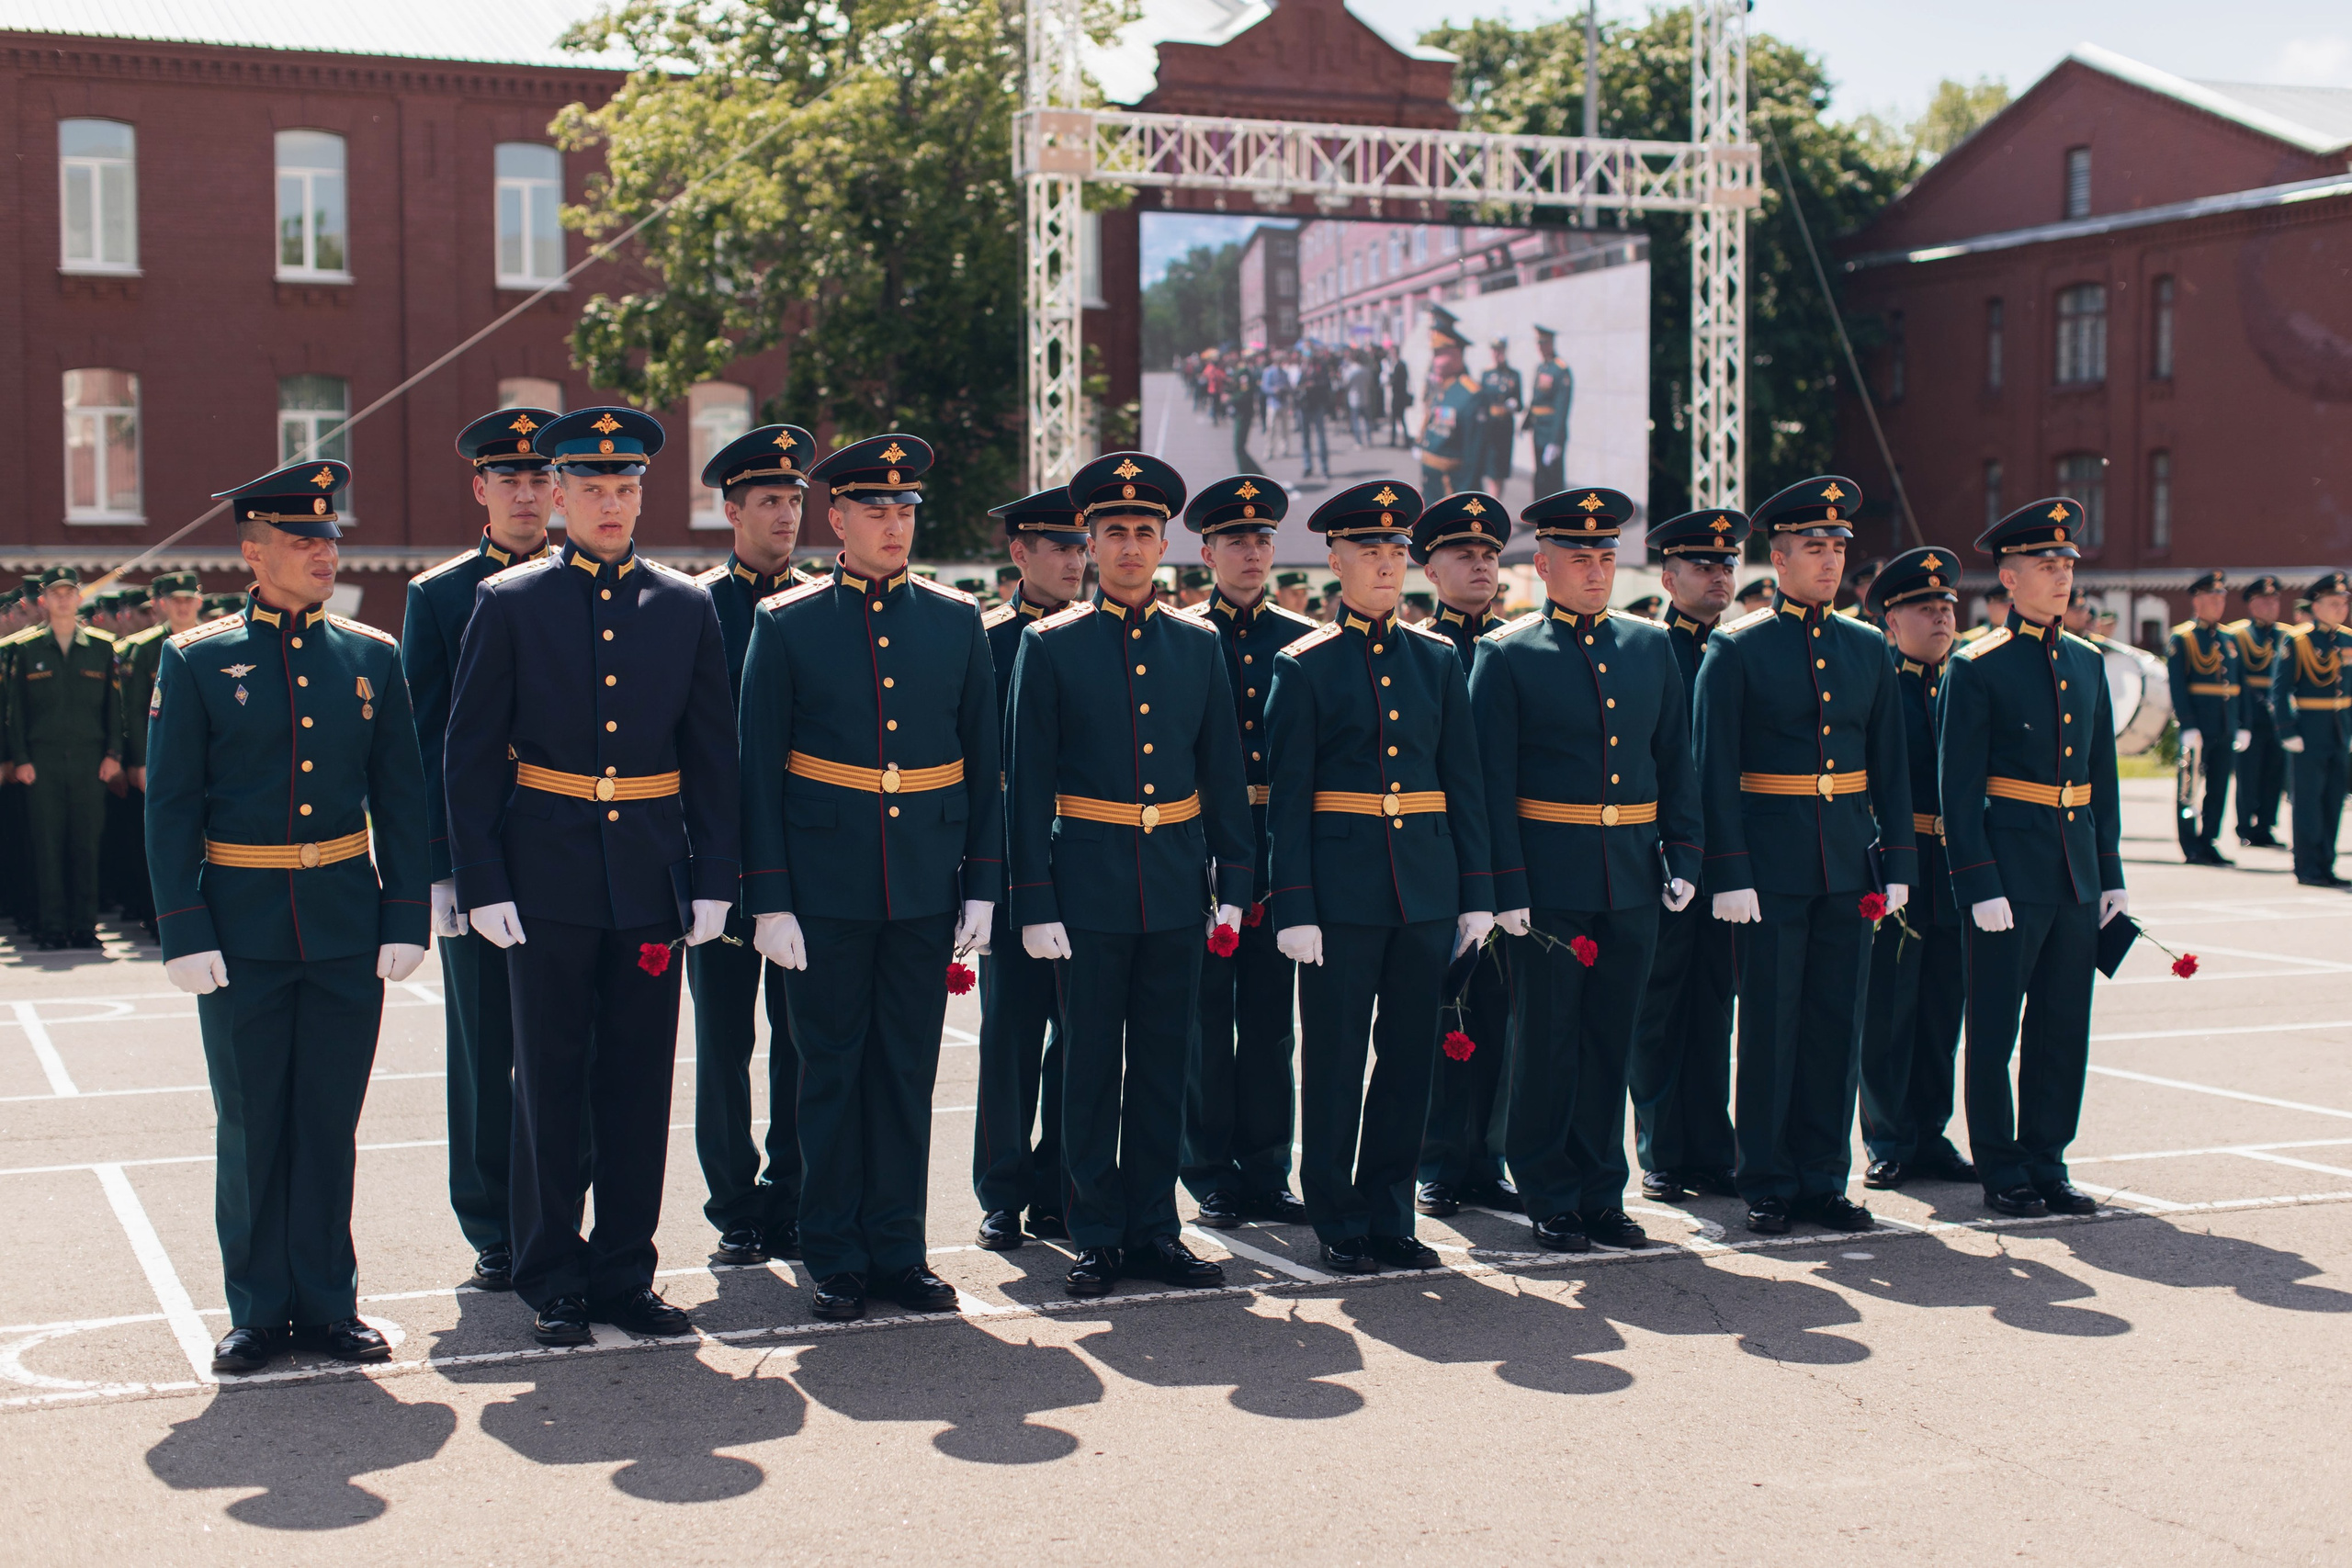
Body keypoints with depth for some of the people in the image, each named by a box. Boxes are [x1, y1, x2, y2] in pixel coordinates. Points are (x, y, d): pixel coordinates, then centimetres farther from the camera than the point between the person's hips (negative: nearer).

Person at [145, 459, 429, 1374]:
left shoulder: (372, 657, 6)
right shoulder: (196, 661, -1)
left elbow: (401, 799, 8)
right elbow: (170, 808, -2)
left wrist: (405, 918, 1)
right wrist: (185, 933, -8)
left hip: (348, 924, 2)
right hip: (243, 928, -2)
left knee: (330, 1122, 7)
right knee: (251, 1126, 5)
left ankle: (326, 1304, 17)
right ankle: (258, 1312, 16)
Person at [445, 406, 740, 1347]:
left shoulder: (685, 608, 7)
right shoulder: (509, 604, 0)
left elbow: (713, 756, 9)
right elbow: (469, 757, 0)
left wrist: (712, 880, 3)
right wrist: (483, 884, -7)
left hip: (651, 882, 2)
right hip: (547, 884, -2)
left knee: (640, 1086, 7)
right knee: (551, 1089, 4)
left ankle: (625, 1275, 18)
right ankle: (553, 1284, 15)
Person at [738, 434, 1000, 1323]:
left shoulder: (957, 622, 7)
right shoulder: (786, 625, 0)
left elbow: (983, 764, 9)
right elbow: (760, 772, -1)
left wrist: (982, 885, 4)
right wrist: (769, 899, -6)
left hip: (927, 889, 2)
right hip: (826, 890, -2)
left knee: (908, 1072, 8)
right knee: (831, 1072, 5)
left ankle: (898, 1252, 17)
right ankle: (835, 1260, 15)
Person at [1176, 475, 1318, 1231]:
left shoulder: (1301, 641, 9)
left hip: (1280, 849, 3)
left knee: (1271, 1019, 7)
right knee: (1206, 1018, 2)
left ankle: (1266, 1173, 16)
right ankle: (1214, 1177, 11)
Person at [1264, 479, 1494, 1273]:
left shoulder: (1437, 659, 10)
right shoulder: (1304, 666, -1)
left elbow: (1464, 783, 10)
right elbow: (1287, 798, -4)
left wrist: (1476, 893, 4)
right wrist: (1294, 908, -10)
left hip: (1427, 886, 4)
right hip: (1341, 888, -4)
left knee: (1410, 1055, 8)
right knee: (1335, 1058, 2)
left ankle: (1389, 1215, 20)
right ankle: (1338, 1223, 14)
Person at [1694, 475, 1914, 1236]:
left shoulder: (1868, 647, 11)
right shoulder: (1736, 648, -3)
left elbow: (1891, 765, 13)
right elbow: (1716, 769, -7)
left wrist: (1898, 862, 6)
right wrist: (1728, 874, -13)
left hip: (1848, 864, 4)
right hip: (1770, 866, -4)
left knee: (1838, 1023, 7)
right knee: (1770, 1025, 1)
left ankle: (1823, 1179, 16)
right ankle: (1767, 1185, 11)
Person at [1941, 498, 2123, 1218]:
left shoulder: (2087, 663, 12)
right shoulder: (1975, 668, -7)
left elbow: (2102, 775, 16)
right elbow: (1958, 788, -9)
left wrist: (2111, 874, 12)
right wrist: (1980, 885, -14)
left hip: (2077, 876, 6)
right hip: (2010, 873, -6)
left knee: (2064, 1025, 10)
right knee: (1996, 1027, 2)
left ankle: (2046, 1162, 20)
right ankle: (2001, 1172, 12)